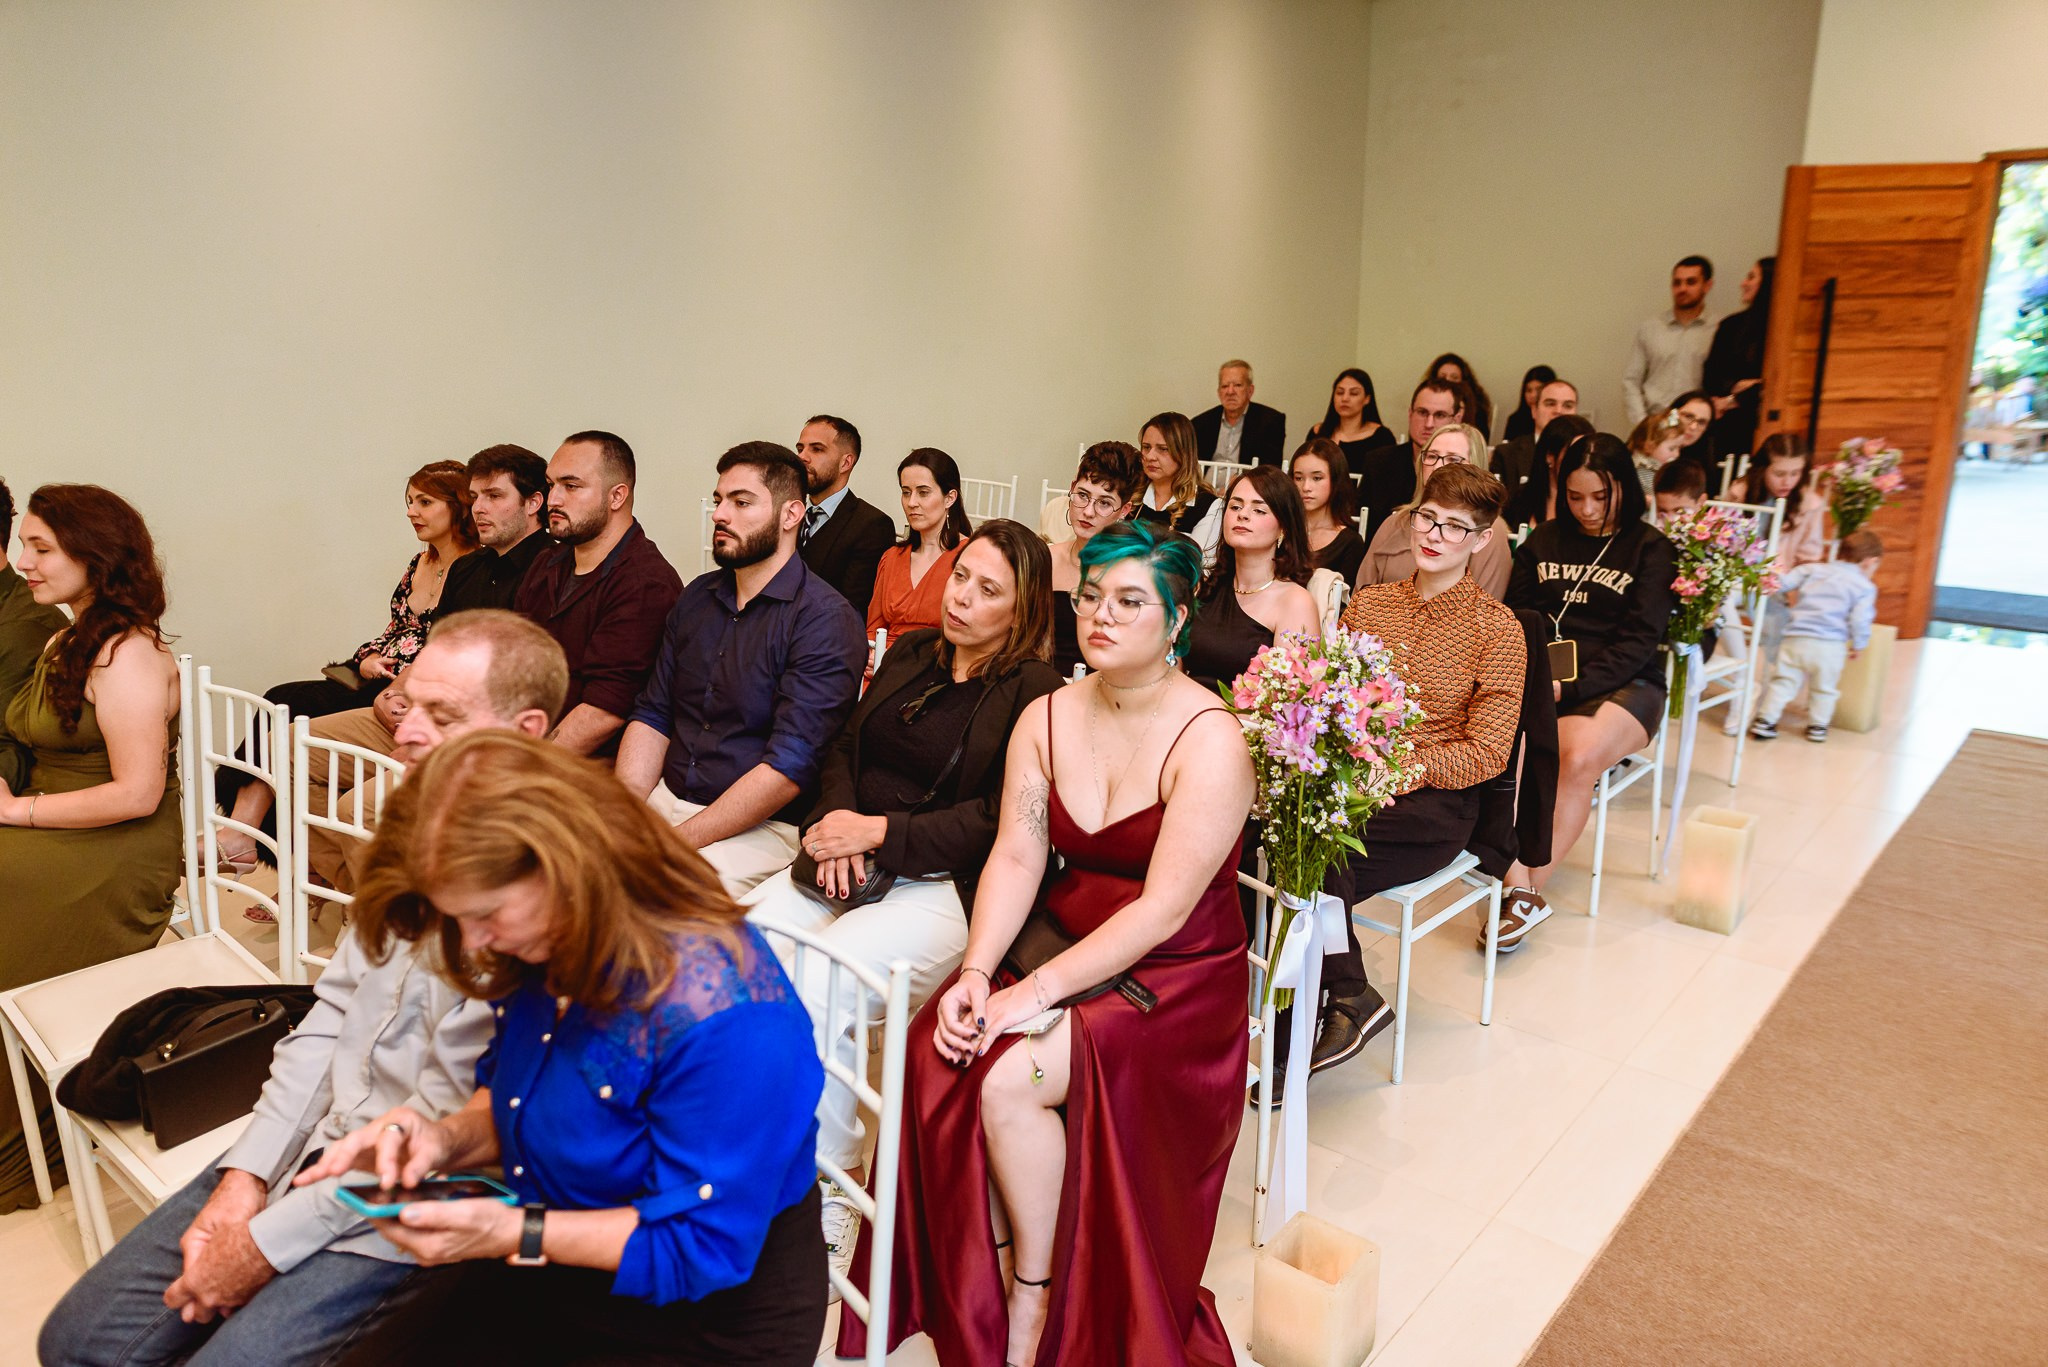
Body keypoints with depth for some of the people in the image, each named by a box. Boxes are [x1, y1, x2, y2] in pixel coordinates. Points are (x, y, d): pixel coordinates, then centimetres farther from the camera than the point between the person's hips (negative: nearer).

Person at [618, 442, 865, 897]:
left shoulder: (827, 622, -13)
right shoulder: (697, 597, 12)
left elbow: (787, 770, -19)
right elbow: (652, 715, 11)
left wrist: (675, 843, -20)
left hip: (761, 826, -6)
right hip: (665, 799, 7)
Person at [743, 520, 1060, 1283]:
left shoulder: (1035, 696, -3)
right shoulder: (909, 656, 19)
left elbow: (994, 822, -11)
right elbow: (845, 749, 17)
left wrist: (879, 831, -15)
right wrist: (838, 823, -3)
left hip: (946, 887, -6)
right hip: (851, 866, 6)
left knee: (817, 987, -29)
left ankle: (828, 1196, -9)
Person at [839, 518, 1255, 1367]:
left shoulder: (1210, 740, -15)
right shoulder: (1046, 719, 4)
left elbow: (1162, 909, -20)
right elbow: (1015, 858, -2)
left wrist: (1041, 991, -24)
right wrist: (976, 972, -17)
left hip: (1173, 978, -5)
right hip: (1063, 945, 5)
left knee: (1009, 1077, -26)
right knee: (935, 1048, -19)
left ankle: (1036, 1294, 1)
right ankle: (975, 1287, 2)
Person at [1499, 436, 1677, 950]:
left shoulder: (1651, 550, 6)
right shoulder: (1544, 540, 18)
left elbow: (1639, 640, -3)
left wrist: (1570, 686, -17)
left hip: (1620, 685, -2)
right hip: (1539, 679, 2)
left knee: (1579, 758, -35)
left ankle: (1530, 892, -21)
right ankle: (1520, 891, -32)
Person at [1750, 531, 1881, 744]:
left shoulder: (1813, 568, 11)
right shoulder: (1866, 587, 3)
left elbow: (1782, 585, 5)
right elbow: (1860, 620, -6)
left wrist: (1790, 600, 22)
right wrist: (1859, 646, 5)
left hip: (1795, 638, 2)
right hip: (1830, 645, -2)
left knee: (1783, 681, 8)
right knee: (1824, 688, 17)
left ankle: (1765, 721, 4)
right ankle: (1817, 726, 23)